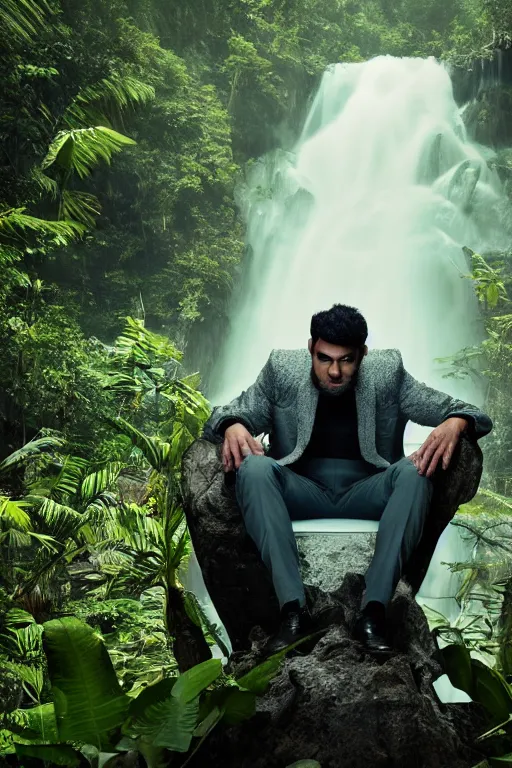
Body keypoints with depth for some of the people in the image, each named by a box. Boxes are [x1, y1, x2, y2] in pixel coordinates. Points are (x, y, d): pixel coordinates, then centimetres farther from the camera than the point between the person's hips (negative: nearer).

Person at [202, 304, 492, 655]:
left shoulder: (388, 372, -4)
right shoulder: (282, 369, -3)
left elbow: (472, 414, -4)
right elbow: (228, 414, 0)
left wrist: (454, 423, -29)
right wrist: (233, 427, -26)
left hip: (366, 492, 0)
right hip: (301, 491, 0)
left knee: (414, 472, -30)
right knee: (254, 468, -30)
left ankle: (374, 610, -32)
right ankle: (294, 608, -33)